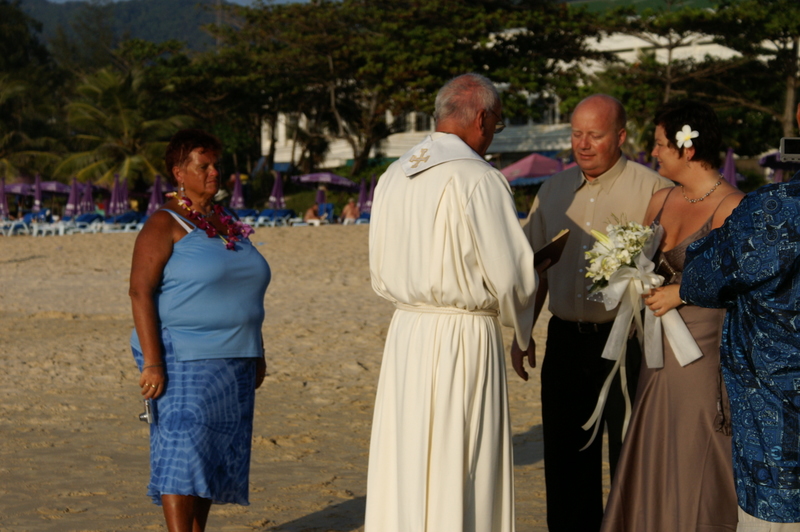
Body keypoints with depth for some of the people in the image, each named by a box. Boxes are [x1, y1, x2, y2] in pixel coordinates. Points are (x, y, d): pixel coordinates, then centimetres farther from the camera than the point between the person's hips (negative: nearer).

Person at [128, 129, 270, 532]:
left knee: (215, 454, 8)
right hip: (183, 359, -7)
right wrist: (152, 362, -21)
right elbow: (140, 291, -15)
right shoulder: (165, 225, -8)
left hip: (232, 363, 7)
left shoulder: (226, 225, 15)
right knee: (182, 450, -11)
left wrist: (257, 354, 18)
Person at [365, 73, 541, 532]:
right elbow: (511, 278, -11)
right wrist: (520, 321, 9)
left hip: (405, 335, 6)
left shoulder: (394, 176, 7)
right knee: (457, 474, 2)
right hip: (465, 339, -6)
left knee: (404, 465, 13)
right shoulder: (479, 179, -13)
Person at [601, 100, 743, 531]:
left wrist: (681, 293, -15)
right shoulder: (661, 201, 10)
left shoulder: (731, 208, -12)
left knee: (698, 473, 1)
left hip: (704, 354, -7)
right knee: (652, 471, 12)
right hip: (658, 354, 7)